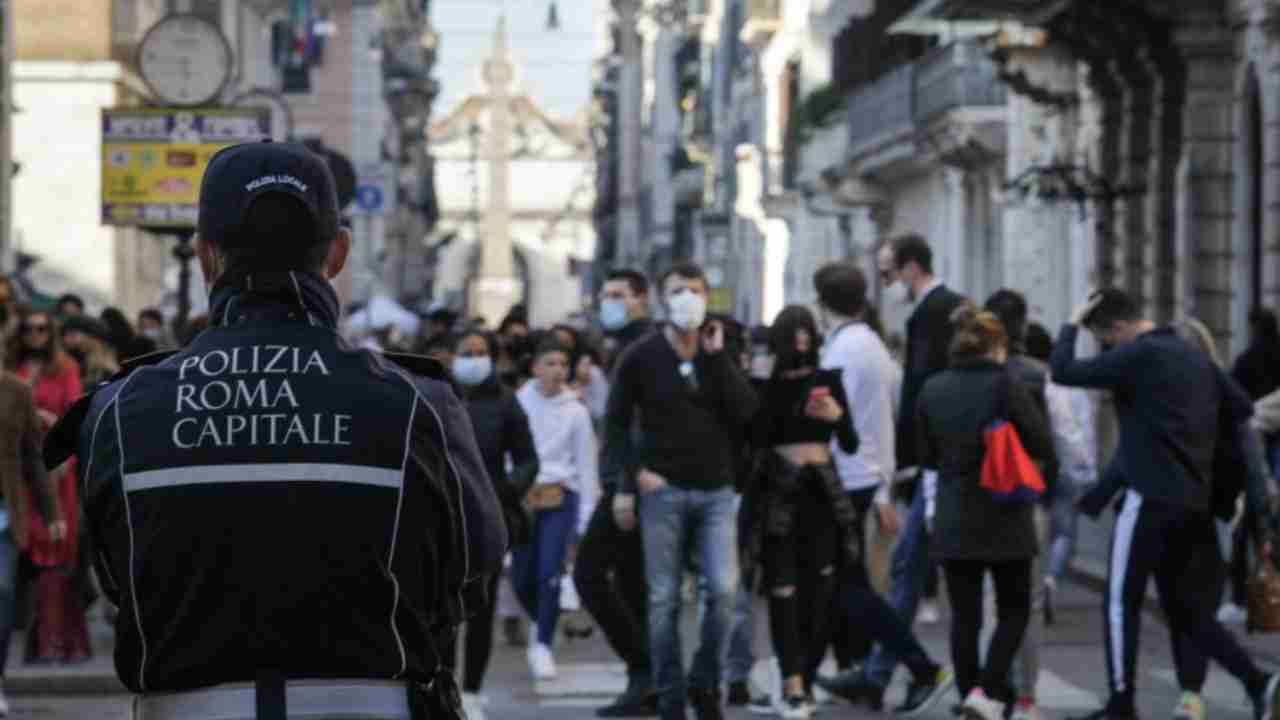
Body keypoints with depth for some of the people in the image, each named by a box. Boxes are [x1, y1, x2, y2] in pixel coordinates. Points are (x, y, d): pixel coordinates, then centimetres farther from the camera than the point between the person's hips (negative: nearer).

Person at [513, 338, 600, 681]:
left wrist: (585, 520, 4)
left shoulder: (576, 411, 1)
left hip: (560, 498, -1)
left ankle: (543, 646, 1)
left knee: (549, 575, -10)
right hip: (522, 495, 1)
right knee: (522, 578, 4)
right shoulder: (517, 403, -1)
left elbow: (587, 465, 5)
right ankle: (543, 624, 34)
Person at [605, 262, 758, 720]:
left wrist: (717, 357, -8)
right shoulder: (641, 356, 0)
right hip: (663, 492, -2)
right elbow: (615, 422, 1)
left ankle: (705, 683, 10)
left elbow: (746, 412, -4)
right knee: (664, 599, 1)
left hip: (716, 492, 2)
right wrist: (631, 477, -8)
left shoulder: (719, 352, 9)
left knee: (723, 590, -9)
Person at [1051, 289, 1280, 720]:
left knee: (1121, 603, 3)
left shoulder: (1136, 356, -11)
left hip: (1152, 499, -8)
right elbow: (1241, 412, 16)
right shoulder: (1196, 358, 14)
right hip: (1194, 502, 8)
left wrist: (1071, 324, 0)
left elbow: (1063, 371, -15)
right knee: (1185, 606, 13)